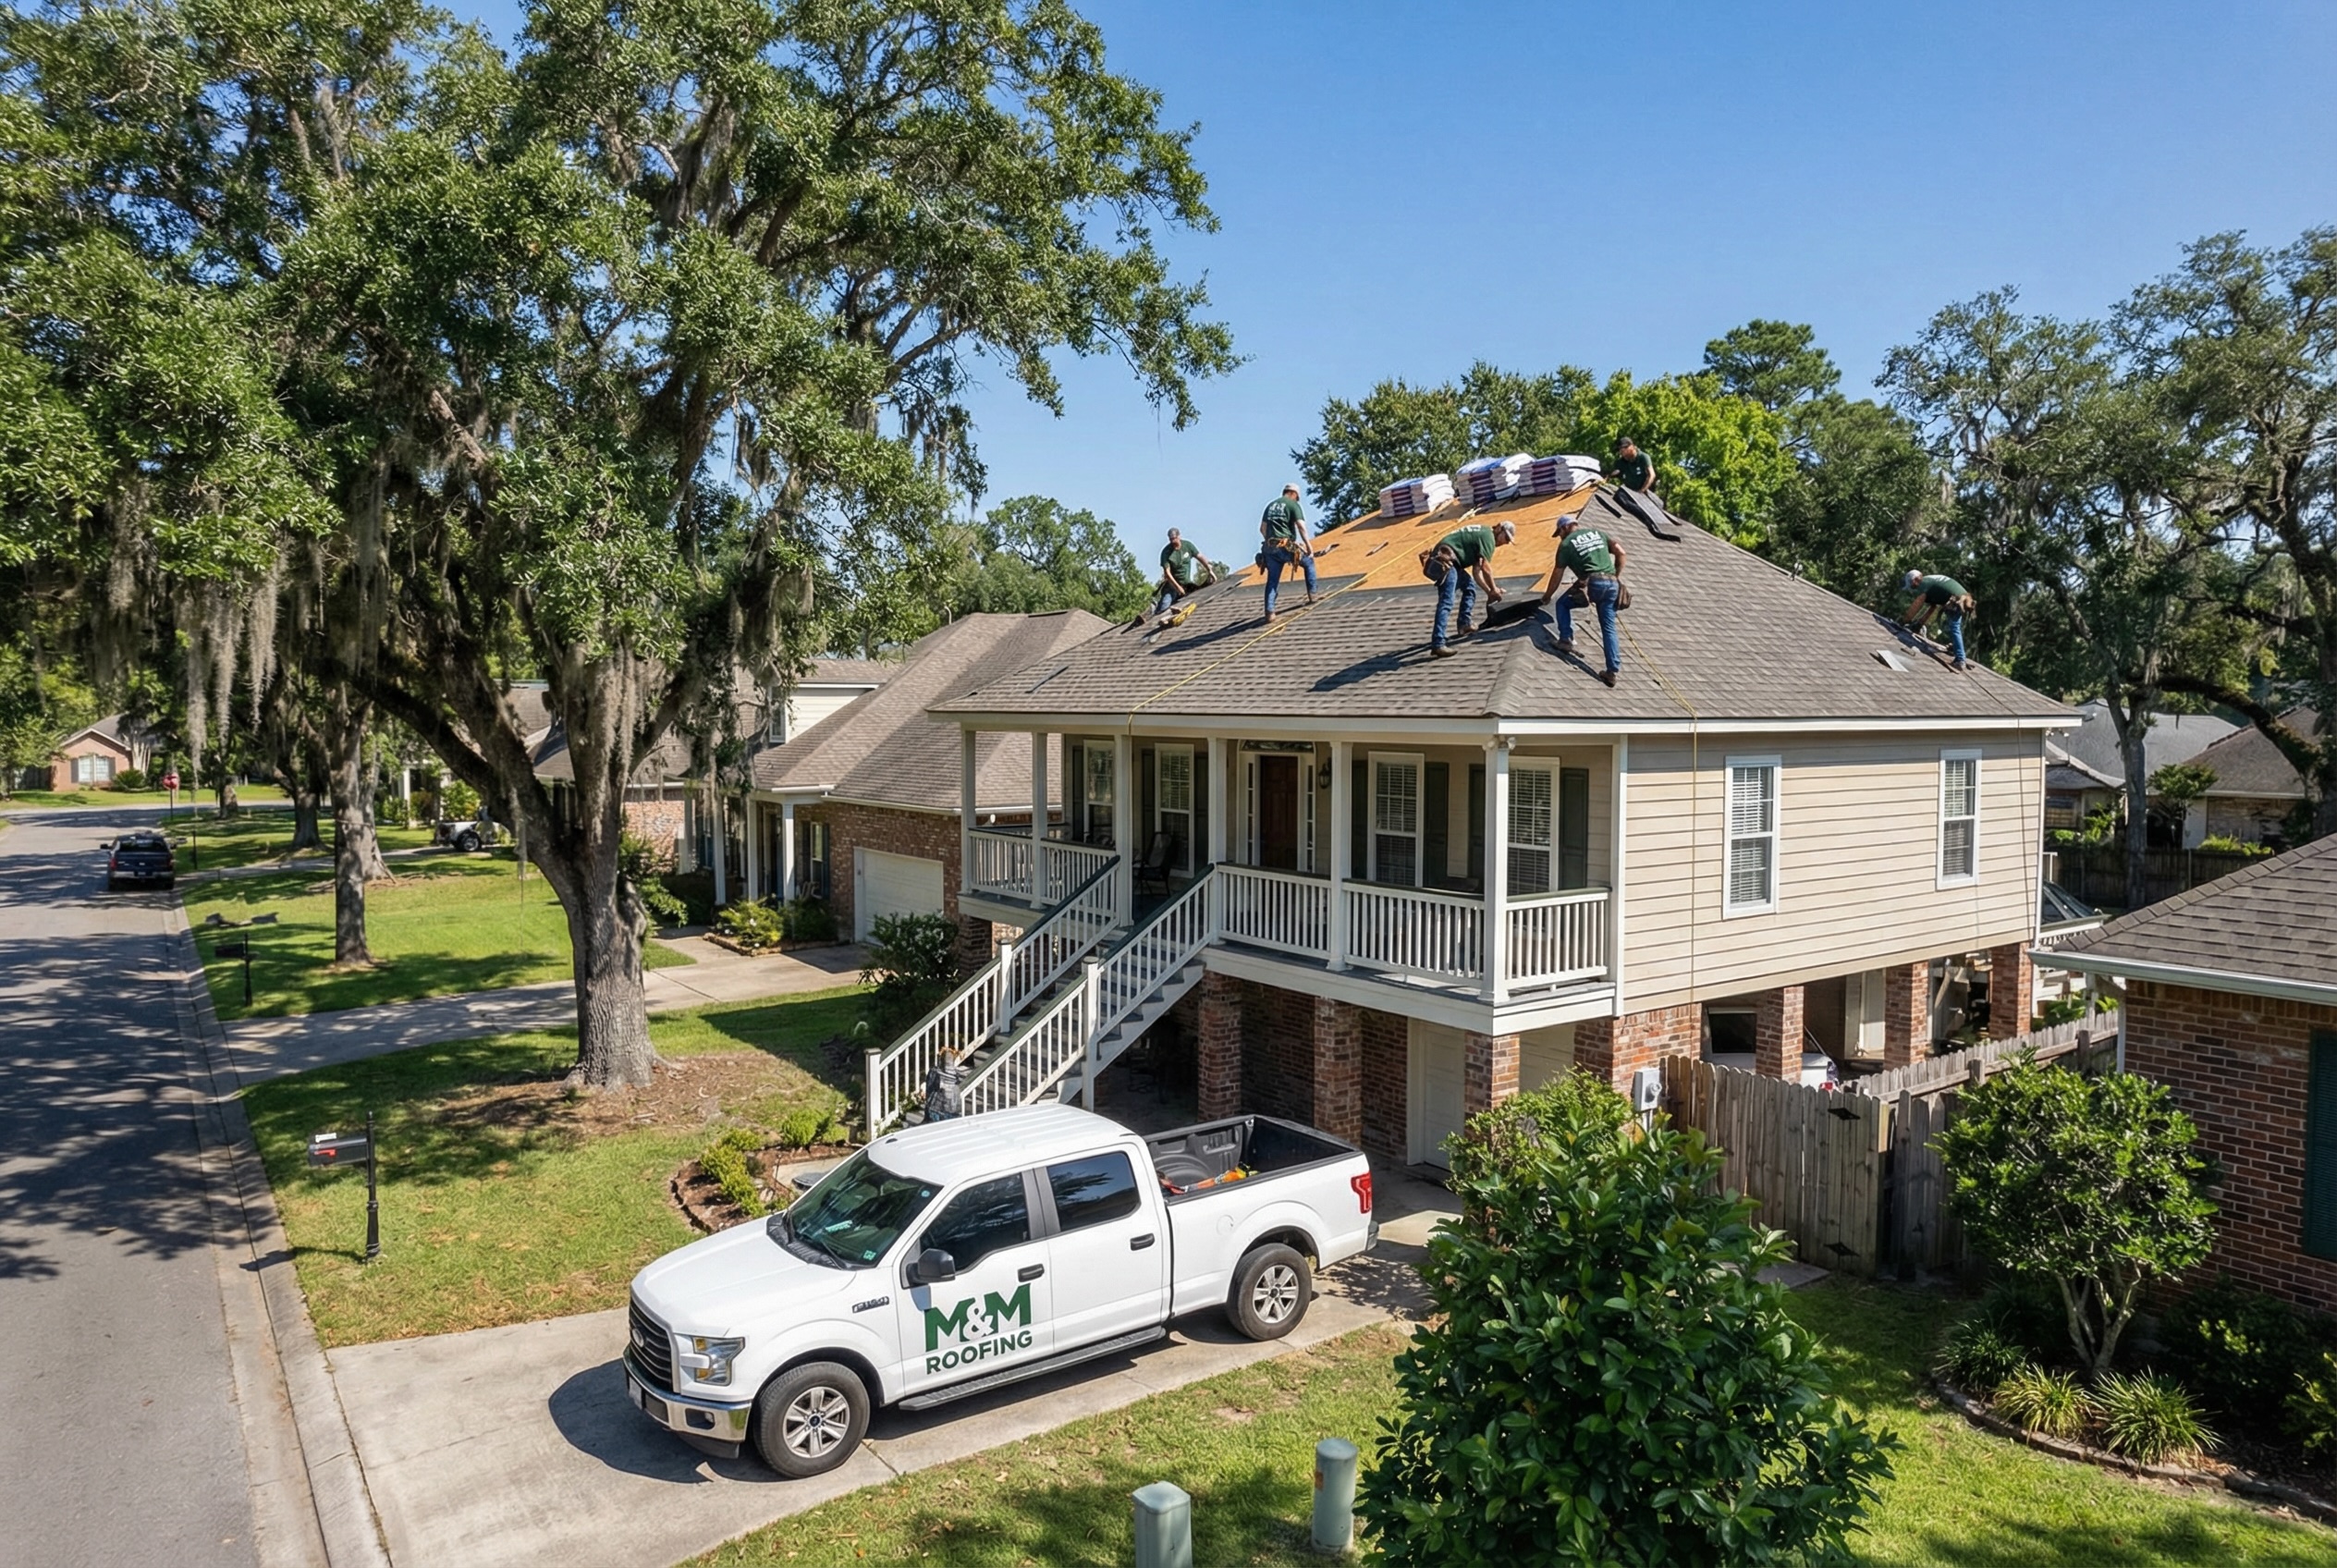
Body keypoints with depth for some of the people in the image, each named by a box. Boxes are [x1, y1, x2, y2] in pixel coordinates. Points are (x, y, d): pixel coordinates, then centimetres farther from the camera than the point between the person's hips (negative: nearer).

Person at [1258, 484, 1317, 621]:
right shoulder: (1294, 505, 2)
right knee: (1309, 562, 20)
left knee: (1272, 580, 9)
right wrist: (1308, 544, -8)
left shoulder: (1270, 505, 19)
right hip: (1287, 547, -5)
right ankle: (1312, 595, 19)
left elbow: (1262, 528, 20)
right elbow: (1301, 526, -10)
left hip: (1270, 548, 5)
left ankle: (1269, 612, -1)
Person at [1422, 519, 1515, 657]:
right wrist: (1494, 589, 7)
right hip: (1446, 559, -11)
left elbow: (1476, 571, 26)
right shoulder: (1488, 536, -1)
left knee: (1469, 585, 28)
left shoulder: (1482, 534, 29)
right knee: (1446, 602, -20)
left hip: (1442, 558, 11)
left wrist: (1488, 591, 22)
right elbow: (1486, 568, -6)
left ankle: (1464, 625, 23)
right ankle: (1437, 644, -32)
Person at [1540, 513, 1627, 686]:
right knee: (1608, 628, 8)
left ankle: (1566, 640, 7)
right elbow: (1620, 552, 15)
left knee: (1563, 604, 22)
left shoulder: (1566, 544, 9)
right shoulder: (1598, 533, 21)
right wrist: (1617, 576, 21)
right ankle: (1613, 670, 1)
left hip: (1592, 583, -4)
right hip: (1612, 584, 4)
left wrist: (1547, 596, 24)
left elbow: (1557, 575, 11)